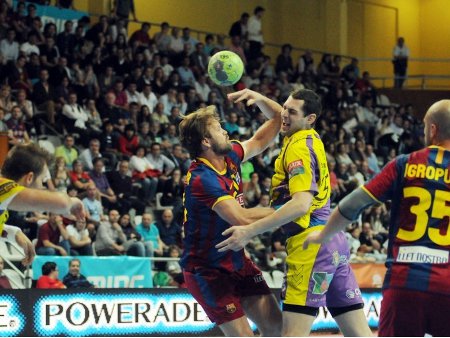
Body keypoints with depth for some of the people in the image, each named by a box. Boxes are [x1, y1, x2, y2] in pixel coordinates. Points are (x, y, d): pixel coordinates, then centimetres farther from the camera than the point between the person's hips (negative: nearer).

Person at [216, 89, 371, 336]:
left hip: (311, 243, -10)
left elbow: (301, 204, -23)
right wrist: (258, 98, 27)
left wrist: (250, 231, -24)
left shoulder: (299, 147, -11)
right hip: (333, 240, 10)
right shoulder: (311, 138, 14)